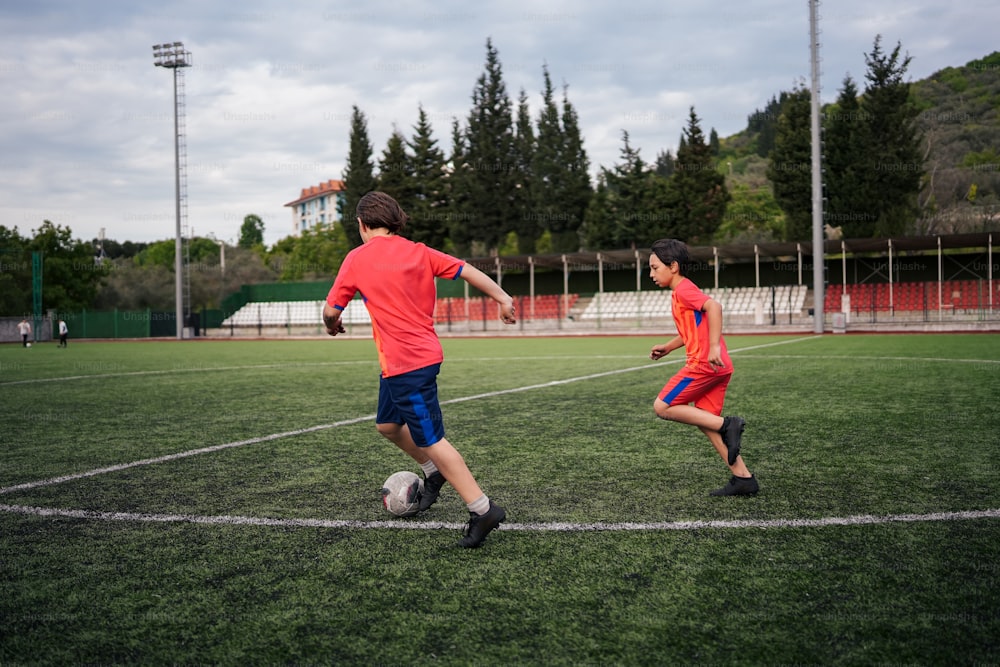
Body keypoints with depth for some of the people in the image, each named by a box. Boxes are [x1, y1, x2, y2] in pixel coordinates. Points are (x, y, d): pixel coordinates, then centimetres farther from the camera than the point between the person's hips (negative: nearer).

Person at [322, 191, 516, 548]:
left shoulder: (357, 259, -5)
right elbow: (465, 270, 4)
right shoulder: (418, 251, 9)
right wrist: (501, 297, 7)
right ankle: (434, 472, 37)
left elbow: (331, 310, -1)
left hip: (406, 363, -7)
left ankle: (483, 509, -5)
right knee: (387, 425, 25)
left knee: (431, 439, -3)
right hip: (426, 354, 8)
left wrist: (332, 325, 21)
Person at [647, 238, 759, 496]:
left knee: (663, 407, -5)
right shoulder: (682, 292, 22)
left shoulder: (683, 289, -9)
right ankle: (743, 478, 8)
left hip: (704, 364, -10)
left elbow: (713, 306, -26)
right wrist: (667, 347, 23)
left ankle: (727, 425, -11)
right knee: (705, 420, 11)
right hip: (718, 367, 10)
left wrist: (714, 347, -31)